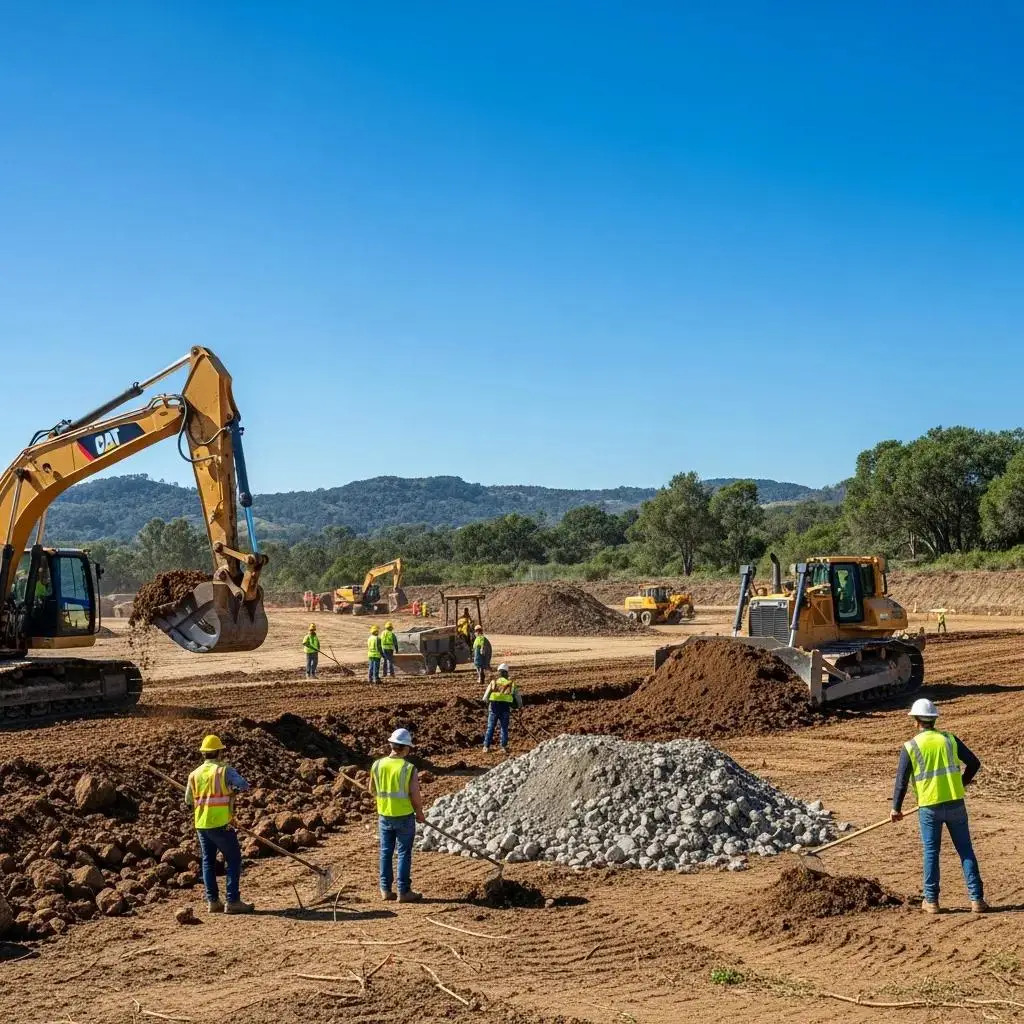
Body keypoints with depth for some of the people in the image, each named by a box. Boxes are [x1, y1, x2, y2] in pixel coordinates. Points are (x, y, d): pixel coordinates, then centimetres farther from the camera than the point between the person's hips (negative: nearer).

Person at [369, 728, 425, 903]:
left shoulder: (377, 765, -4)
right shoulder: (409, 768, -17)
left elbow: (372, 790, 10)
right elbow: (415, 797, -13)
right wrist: (420, 814, 4)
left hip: (384, 816, 4)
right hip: (405, 816, -4)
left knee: (386, 853, 14)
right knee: (404, 854, 6)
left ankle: (386, 890, 19)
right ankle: (404, 891, 10)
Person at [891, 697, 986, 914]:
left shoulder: (910, 747, -3)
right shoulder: (949, 740, 3)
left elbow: (901, 780, -3)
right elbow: (974, 763, 6)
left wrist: (896, 808, 8)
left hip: (929, 807, -2)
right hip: (955, 804, 2)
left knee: (931, 852, 9)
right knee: (965, 850, 9)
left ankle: (931, 900, 13)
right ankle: (976, 899, 8)